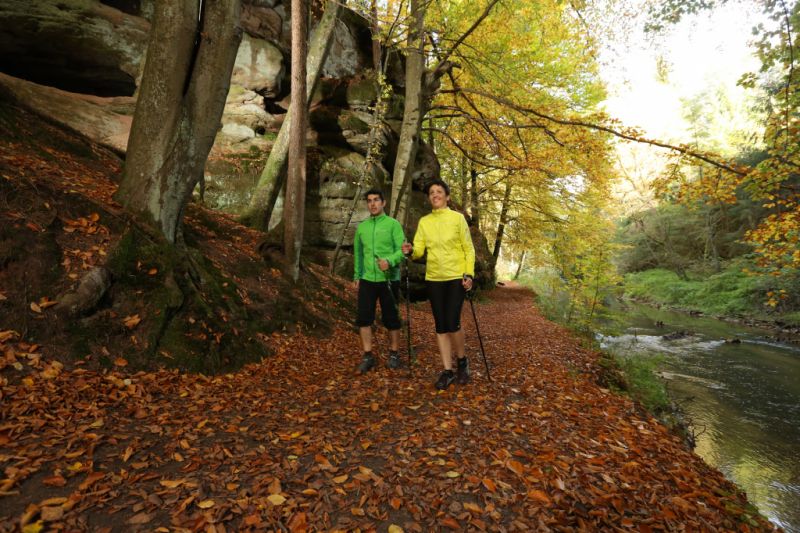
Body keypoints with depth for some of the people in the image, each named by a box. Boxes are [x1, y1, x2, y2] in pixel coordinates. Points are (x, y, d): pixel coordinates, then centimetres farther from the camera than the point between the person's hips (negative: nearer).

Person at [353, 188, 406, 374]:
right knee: (364, 317, -2)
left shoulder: (393, 224, -3)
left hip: (389, 279, -3)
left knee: (391, 318, 6)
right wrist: (356, 276, 14)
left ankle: (394, 354, 23)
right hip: (367, 280, 3)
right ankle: (368, 356, 10)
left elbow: (402, 250, -11)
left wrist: (389, 260, -29)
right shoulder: (361, 227, 10)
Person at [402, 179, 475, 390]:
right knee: (440, 325, 5)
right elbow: (419, 250, 2)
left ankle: (462, 361, 18)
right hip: (434, 278, 4)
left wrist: (469, 274, -11)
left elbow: (469, 249, 0)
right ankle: (448, 370, 16)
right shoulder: (424, 221, 9)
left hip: (456, 277, -3)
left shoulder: (458, 218, 0)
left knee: (452, 323, -10)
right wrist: (410, 251, -21)